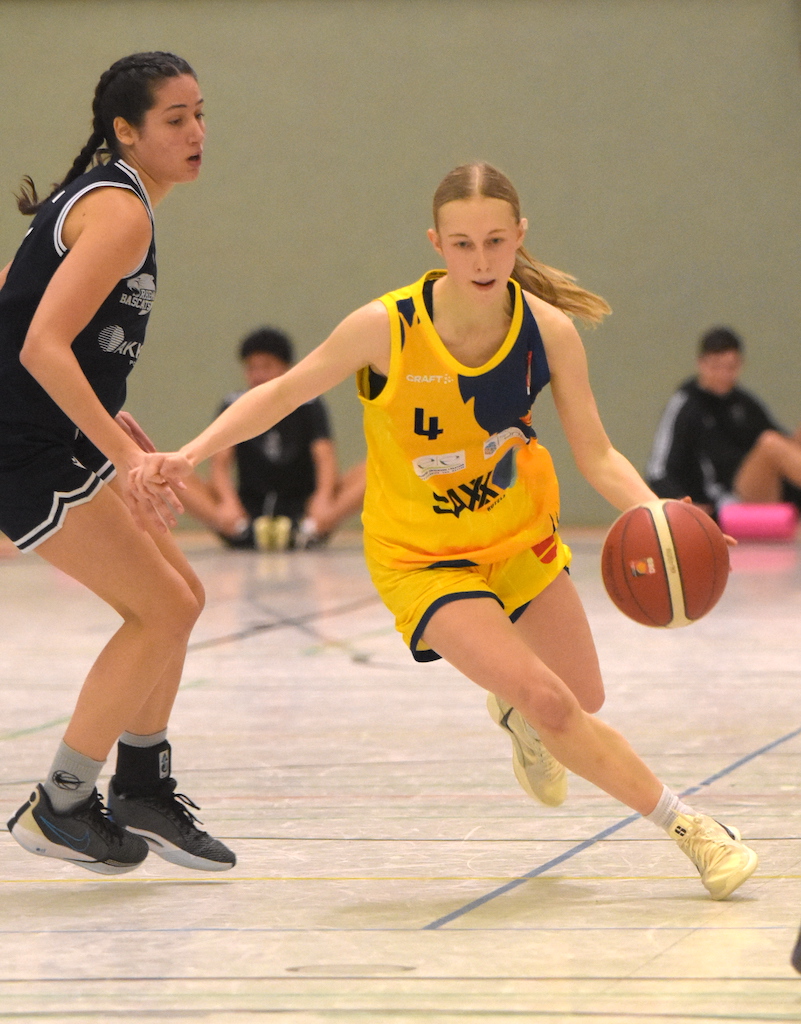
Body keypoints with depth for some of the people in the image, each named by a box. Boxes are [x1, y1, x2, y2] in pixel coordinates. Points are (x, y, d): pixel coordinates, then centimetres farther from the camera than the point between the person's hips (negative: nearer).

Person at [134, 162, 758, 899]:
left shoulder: (550, 331, -19)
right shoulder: (387, 328, -27)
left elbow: (597, 456, -13)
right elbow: (282, 394, -13)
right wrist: (189, 456, -24)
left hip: (522, 535, 4)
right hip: (423, 558, -4)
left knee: (584, 703, 17)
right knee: (548, 704, -20)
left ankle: (511, 708, 54)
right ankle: (687, 828, -4)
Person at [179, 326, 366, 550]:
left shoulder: (309, 405, 4)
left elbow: (324, 456, -10)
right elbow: (220, 461, -7)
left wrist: (323, 499, -32)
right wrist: (228, 503, -28)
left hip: (302, 512, -1)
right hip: (248, 512, 1)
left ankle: (308, 530, -40)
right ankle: (242, 529, -39)